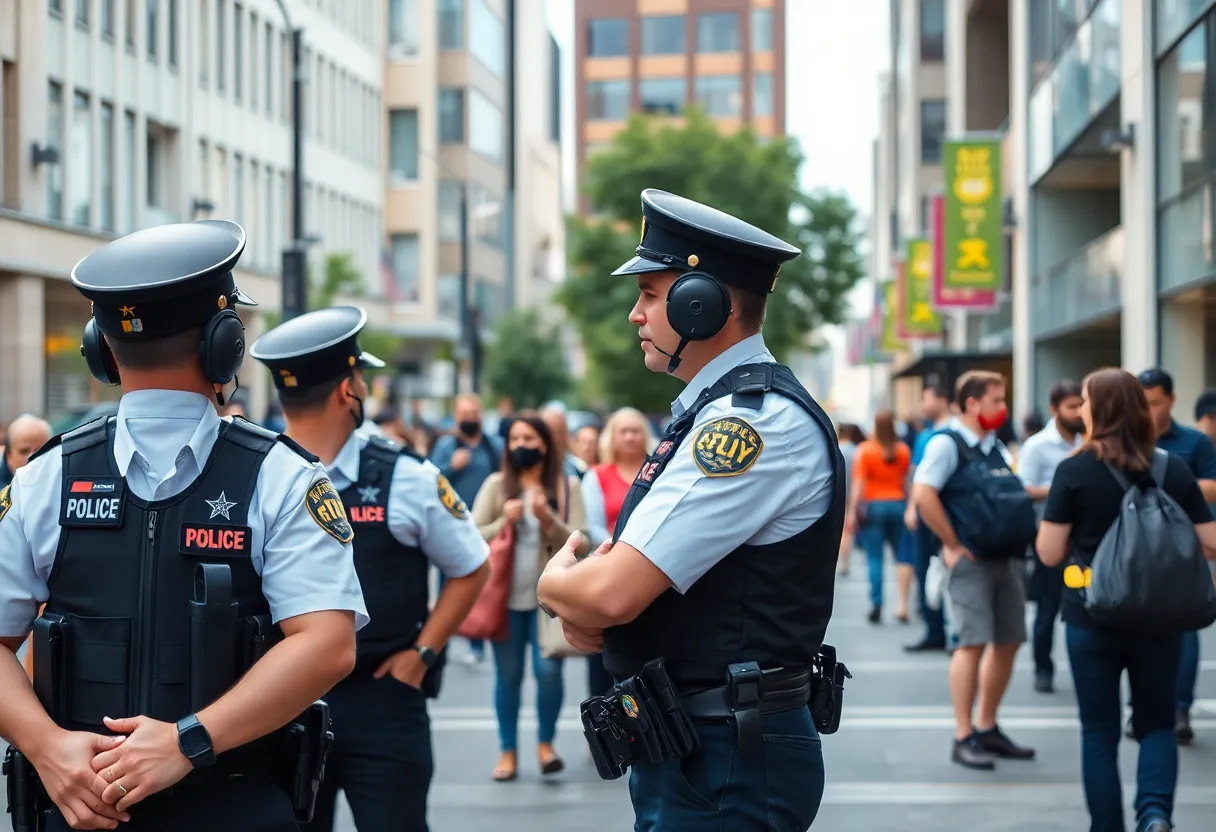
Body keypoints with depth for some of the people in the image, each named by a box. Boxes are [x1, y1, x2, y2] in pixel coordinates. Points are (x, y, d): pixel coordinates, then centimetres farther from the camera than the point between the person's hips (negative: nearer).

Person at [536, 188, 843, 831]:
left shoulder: (762, 419, -19)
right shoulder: (709, 415, 14)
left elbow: (613, 594, -25)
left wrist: (553, 583, -4)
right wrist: (577, 602, -7)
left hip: (726, 770, -9)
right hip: (690, 753, 9)